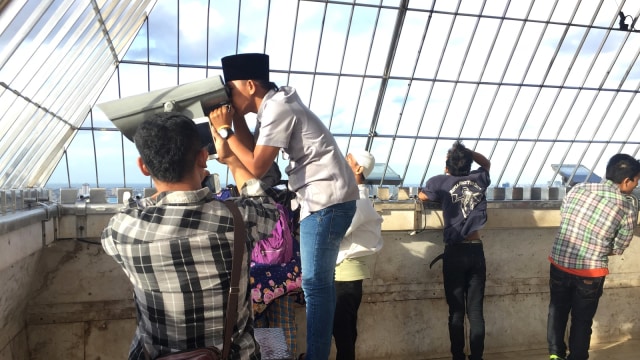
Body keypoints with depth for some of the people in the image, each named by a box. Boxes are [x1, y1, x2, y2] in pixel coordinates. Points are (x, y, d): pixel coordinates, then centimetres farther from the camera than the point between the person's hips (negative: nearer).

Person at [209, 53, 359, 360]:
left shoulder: (277, 109, -15)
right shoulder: (274, 106, 15)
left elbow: (256, 167, -16)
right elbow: (252, 151, 13)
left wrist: (225, 130, -9)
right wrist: (237, 117, 6)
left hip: (328, 200, -10)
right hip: (321, 198, 10)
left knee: (315, 282, -6)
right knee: (318, 281, 15)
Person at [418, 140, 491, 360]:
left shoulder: (442, 182, -4)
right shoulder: (479, 179, 5)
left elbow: (422, 196, 16)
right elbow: (486, 163, 28)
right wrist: (466, 150, 15)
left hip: (455, 253, -3)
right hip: (476, 251, 3)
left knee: (456, 312, 4)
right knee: (476, 311, 7)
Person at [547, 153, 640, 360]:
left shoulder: (579, 189, -2)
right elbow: (618, 248, -1)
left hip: (559, 262, 3)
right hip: (590, 272, -3)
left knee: (557, 310, 23)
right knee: (582, 319, 17)